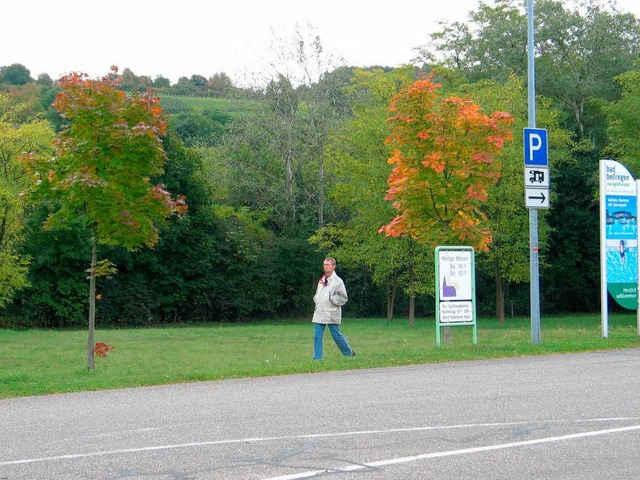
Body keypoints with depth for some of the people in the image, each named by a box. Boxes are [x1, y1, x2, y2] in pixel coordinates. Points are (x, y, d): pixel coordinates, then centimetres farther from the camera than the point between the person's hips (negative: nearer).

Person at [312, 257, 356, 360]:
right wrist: (316, 299, 9)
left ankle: (349, 353, 23)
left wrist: (332, 298, -17)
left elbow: (344, 298, -5)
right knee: (317, 337, 0)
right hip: (319, 313, 6)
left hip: (332, 314, -6)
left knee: (336, 335, 3)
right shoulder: (321, 280, 14)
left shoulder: (337, 281, -5)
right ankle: (317, 358, 3)